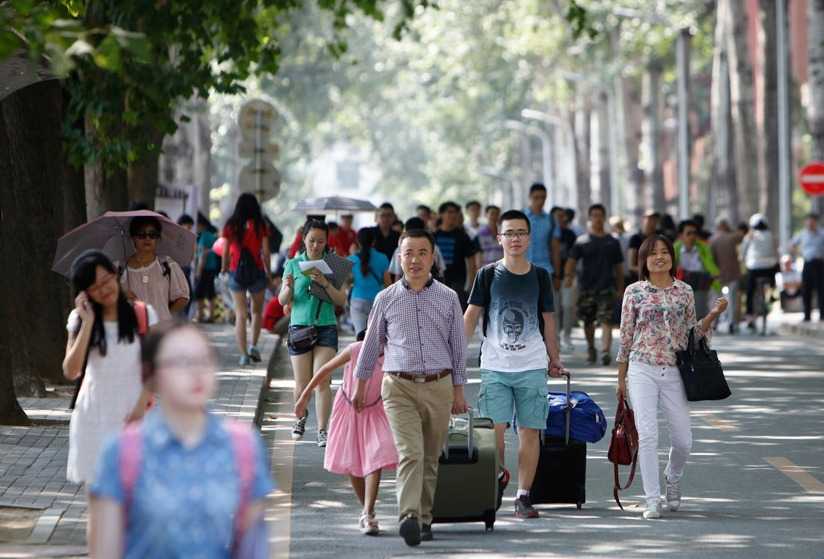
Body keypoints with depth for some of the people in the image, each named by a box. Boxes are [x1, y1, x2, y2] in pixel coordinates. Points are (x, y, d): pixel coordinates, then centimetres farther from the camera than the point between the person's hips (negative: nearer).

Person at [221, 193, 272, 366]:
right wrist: (269, 274, 7)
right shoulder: (259, 226, -2)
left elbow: (225, 252, 1)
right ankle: (253, 346, 8)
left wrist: (224, 268, 19)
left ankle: (244, 355, -6)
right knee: (257, 311, 20)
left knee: (240, 315, 1)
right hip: (256, 272, 0)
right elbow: (265, 252, -2)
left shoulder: (231, 226, -1)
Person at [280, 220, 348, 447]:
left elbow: (341, 301, -2)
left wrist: (325, 283, -18)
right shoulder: (293, 264, 6)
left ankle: (322, 430, -9)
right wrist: (289, 287, -18)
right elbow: (283, 300, 3)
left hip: (326, 326, 0)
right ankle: (301, 416, 31)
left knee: (322, 381, -11)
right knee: (302, 383, 1)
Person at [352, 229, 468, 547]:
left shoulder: (448, 299, 7)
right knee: (410, 453, -18)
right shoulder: (386, 299, 6)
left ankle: (424, 518, 17)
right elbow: (371, 344, 16)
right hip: (400, 387, -2)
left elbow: (458, 346, 13)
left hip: (438, 387, 2)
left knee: (430, 459, 6)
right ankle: (409, 517, -31)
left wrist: (458, 392, 11)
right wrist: (360, 386, 19)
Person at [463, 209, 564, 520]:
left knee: (530, 431, -1)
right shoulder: (488, 275, 2)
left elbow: (548, 320, 15)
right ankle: (498, 475, 19)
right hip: (495, 366, -1)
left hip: (532, 366, 1)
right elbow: (471, 316, 3)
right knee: (493, 429, -9)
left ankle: (523, 496, 5)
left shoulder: (539, 276, 7)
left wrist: (555, 359, 18)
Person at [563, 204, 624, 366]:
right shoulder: (582, 241, 6)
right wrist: (568, 275, -24)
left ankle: (605, 351, -26)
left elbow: (618, 267, 16)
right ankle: (591, 349, 31)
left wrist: (620, 288, 13)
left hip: (607, 288, -1)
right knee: (588, 321, 10)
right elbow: (572, 261, -5)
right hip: (586, 288, 1)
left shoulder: (612, 242, 10)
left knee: (606, 321, -15)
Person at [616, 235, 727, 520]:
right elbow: (625, 336, 6)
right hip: (641, 370, -2)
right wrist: (621, 378, 7)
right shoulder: (634, 292, 2)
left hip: (674, 372, 2)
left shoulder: (684, 291, 8)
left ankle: (672, 478, 35)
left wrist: (713, 314, -4)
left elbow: (692, 333, 12)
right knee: (647, 435, -10)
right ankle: (653, 499, -5)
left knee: (682, 438, 3)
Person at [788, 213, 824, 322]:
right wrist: (800, 253, 10)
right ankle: (807, 316, 10)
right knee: (805, 290, 4)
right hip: (807, 263, 5)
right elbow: (792, 245, 24)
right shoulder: (802, 234, 11)